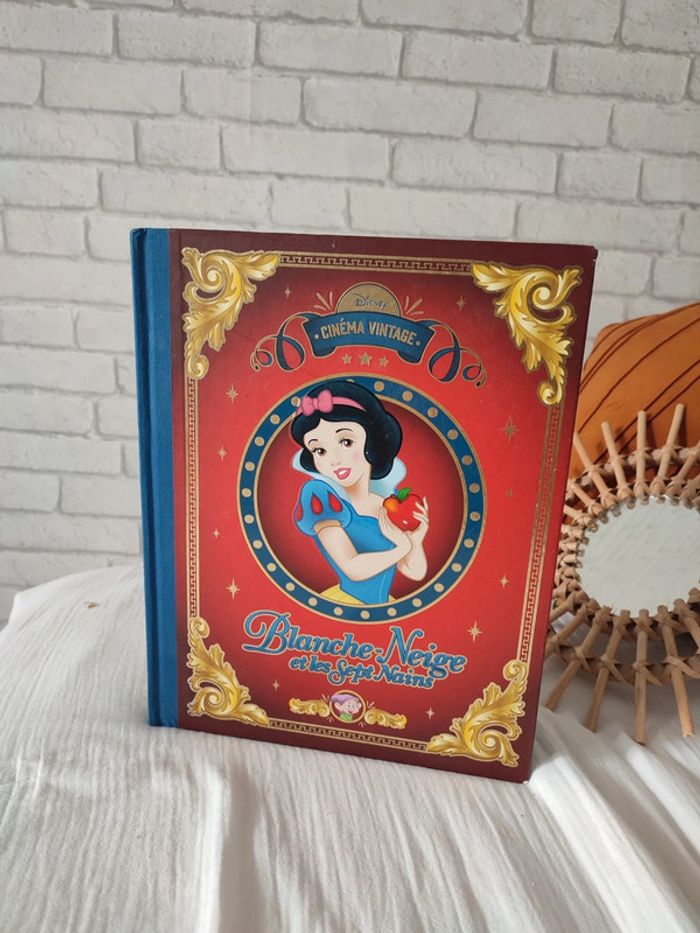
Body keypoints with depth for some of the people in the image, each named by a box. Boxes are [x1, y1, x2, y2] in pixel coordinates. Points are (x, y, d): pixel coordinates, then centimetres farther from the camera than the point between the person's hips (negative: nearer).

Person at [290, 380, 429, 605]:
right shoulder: (320, 494, -14)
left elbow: (415, 571, 5)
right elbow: (354, 569, -19)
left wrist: (415, 540, -11)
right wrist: (403, 547, -9)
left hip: (384, 606, 4)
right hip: (342, 604, -4)